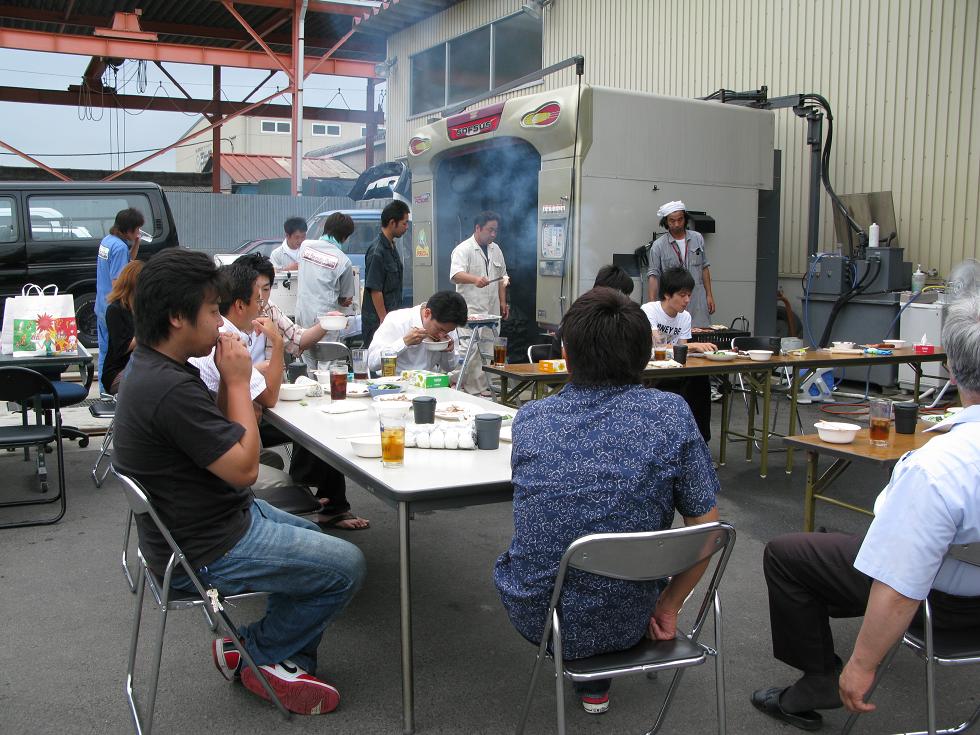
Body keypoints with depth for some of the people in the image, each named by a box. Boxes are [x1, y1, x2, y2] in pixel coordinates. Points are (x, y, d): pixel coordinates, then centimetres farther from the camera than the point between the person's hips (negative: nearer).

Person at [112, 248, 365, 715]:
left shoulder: (151, 367, 3)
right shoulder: (169, 389, -31)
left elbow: (219, 436, 10)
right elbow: (244, 466, -24)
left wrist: (227, 380, -4)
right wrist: (238, 381, -16)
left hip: (205, 519, 11)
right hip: (204, 553, -11)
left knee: (315, 541, 24)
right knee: (346, 567, -4)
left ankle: (288, 660, 23)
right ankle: (257, 657, 15)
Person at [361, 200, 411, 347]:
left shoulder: (392, 247, 12)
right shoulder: (377, 252, -18)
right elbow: (375, 290, -19)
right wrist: (384, 320, -19)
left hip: (392, 317, 9)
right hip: (378, 322, -9)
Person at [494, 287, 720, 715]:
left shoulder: (529, 419, -7)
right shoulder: (671, 415, -13)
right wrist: (668, 607, 6)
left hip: (533, 616, 1)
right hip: (624, 623, 0)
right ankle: (594, 681, 40)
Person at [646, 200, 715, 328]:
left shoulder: (697, 238, 9)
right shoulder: (658, 245, -1)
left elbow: (704, 268, 14)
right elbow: (653, 275, -5)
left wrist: (709, 295, 10)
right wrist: (652, 303, -15)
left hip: (698, 301, 3)